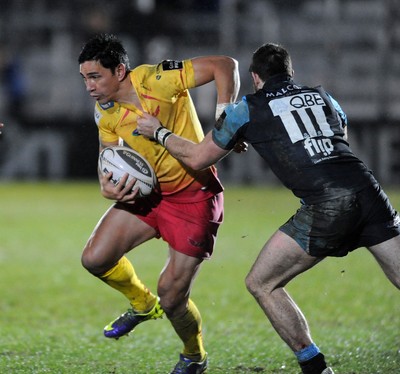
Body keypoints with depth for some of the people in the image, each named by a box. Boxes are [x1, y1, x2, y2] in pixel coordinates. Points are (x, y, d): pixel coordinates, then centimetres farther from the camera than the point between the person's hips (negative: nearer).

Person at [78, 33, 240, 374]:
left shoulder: (156, 80, -23)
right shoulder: (104, 114, -3)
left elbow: (226, 65, -21)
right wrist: (109, 187, -17)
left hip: (194, 195, -6)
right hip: (147, 192, 7)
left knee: (171, 299, -7)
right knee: (95, 259, -6)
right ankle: (143, 304, 26)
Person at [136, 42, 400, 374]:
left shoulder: (247, 110, 14)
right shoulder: (323, 96, 25)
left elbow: (197, 158, 22)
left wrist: (159, 132, 38)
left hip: (325, 205, -4)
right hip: (368, 189, 4)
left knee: (261, 284, 11)